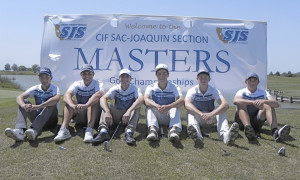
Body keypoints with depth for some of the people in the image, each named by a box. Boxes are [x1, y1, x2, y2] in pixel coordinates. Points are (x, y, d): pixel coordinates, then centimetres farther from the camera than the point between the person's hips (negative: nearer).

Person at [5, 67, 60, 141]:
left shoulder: (54, 89, -11)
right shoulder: (35, 89, 1)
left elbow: (56, 99, -36)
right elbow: (19, 97, -12)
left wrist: (38, 106, -44)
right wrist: (24, 105, -35)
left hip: (51, 120, -4)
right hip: (38, 118, 4)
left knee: (52, 103, -31)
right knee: (24, 102, -14)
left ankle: (34, 130, -46)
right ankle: (20, 131, -37)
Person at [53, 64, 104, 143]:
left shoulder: (98, 84, -6)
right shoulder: (77, 84, 1)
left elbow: (99, 94, -31)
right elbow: (66, 95, -19)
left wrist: (85, 105, -47)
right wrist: (73, 105, -43)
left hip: (94, 116, -2)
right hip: (80, 117, 2)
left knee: (94, 101, -29)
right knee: (69, 102, -20)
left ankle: (89, 130, -43)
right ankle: (64, 129, -36)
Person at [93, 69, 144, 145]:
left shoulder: (135, 89, -9)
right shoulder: (115, 89, -4)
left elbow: (141, 99, -32)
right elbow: (103, 98, -21)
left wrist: (128, 111, -47)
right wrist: (107, 112, -41)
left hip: (129, 117, -1)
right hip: (116, 116, 2)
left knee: (137, 105, -28)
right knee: (105, 105, -20)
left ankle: (129, 132, -43)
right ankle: (103, 131, -39)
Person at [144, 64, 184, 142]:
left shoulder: (174, 87, -4)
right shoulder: (151, 87, -3)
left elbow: (181, 100, -24)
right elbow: (146, 100, -24)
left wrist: (169, 107, -44)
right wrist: (157, 106, -46)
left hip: (170, 118, 0)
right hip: (156, 117, 0)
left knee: (176, 106, -27)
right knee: (150, 105, -26)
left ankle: (174, 129, -47)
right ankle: (152, 129, -46)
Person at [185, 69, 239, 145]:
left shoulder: (214, 91, -9)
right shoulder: (193, 90, -12)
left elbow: (226, 105, -27)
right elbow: (187, 104, -33)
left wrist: (211, 114, -43)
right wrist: (201, 114, -49)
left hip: (210, 119, 1)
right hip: (197, 118, -1)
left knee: (221, 109, -24)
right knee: (190, 110, -31)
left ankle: (225, 134, -48)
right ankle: (196, 134, -59)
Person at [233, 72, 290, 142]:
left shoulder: (263, 93, 5)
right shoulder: (242, 92, -2)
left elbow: (276, 104, -13)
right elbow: (235, 101, -28)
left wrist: (264, 101, -34)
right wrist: (253, 102, -42)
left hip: (256, 122, 2)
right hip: (242, 122, -2)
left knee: (268, 105, -18)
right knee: (241, 104, -27)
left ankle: (275, 131, -41)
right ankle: (247, 127, -54)